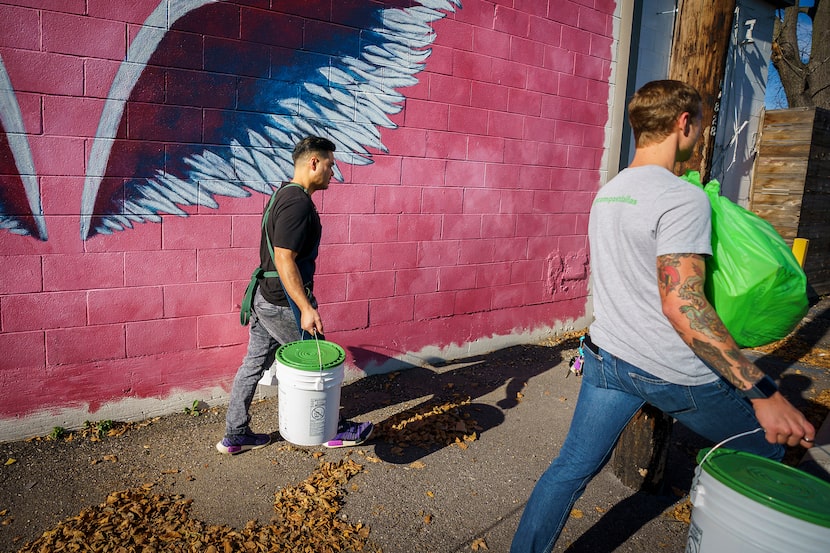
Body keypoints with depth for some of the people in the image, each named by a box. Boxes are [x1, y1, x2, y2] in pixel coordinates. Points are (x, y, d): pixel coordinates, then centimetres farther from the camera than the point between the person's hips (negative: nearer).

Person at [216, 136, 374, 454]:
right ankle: (334, 430, 25)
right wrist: (306, 308, -28)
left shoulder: (283, 195, 11)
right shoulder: (299, 203, -22)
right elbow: (284, 259, -27)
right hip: (284, 304, -10)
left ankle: (235, 435, 28)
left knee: (254, 364, 16)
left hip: (264, 297, 10)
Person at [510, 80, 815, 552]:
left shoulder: (608, 191, 9)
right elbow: (681, 305, -25)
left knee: (572, 469, 13)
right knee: (767, 454, 18)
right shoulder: (683, 198, -17)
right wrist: (763, 393, -23)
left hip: (608, 357, 7)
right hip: (674, 374, -7)